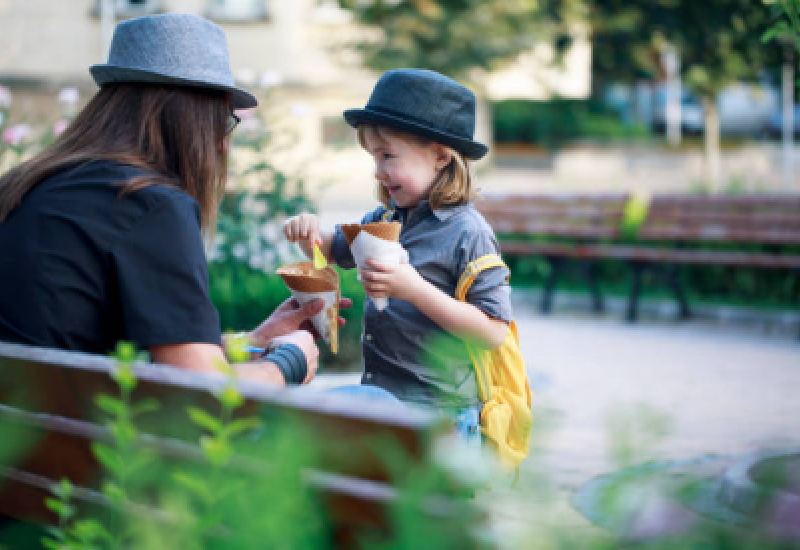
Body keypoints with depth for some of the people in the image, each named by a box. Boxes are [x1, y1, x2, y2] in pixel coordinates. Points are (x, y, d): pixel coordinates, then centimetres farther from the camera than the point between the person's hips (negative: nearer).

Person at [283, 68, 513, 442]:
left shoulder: (468, 233, -15)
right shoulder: (386, 219, 8)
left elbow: (494, 333, -20)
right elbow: (334, 248, 27)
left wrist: (415, 289, -26)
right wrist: (310, 231, 3)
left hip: (439, 413, -7)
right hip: (378, 403, 7)